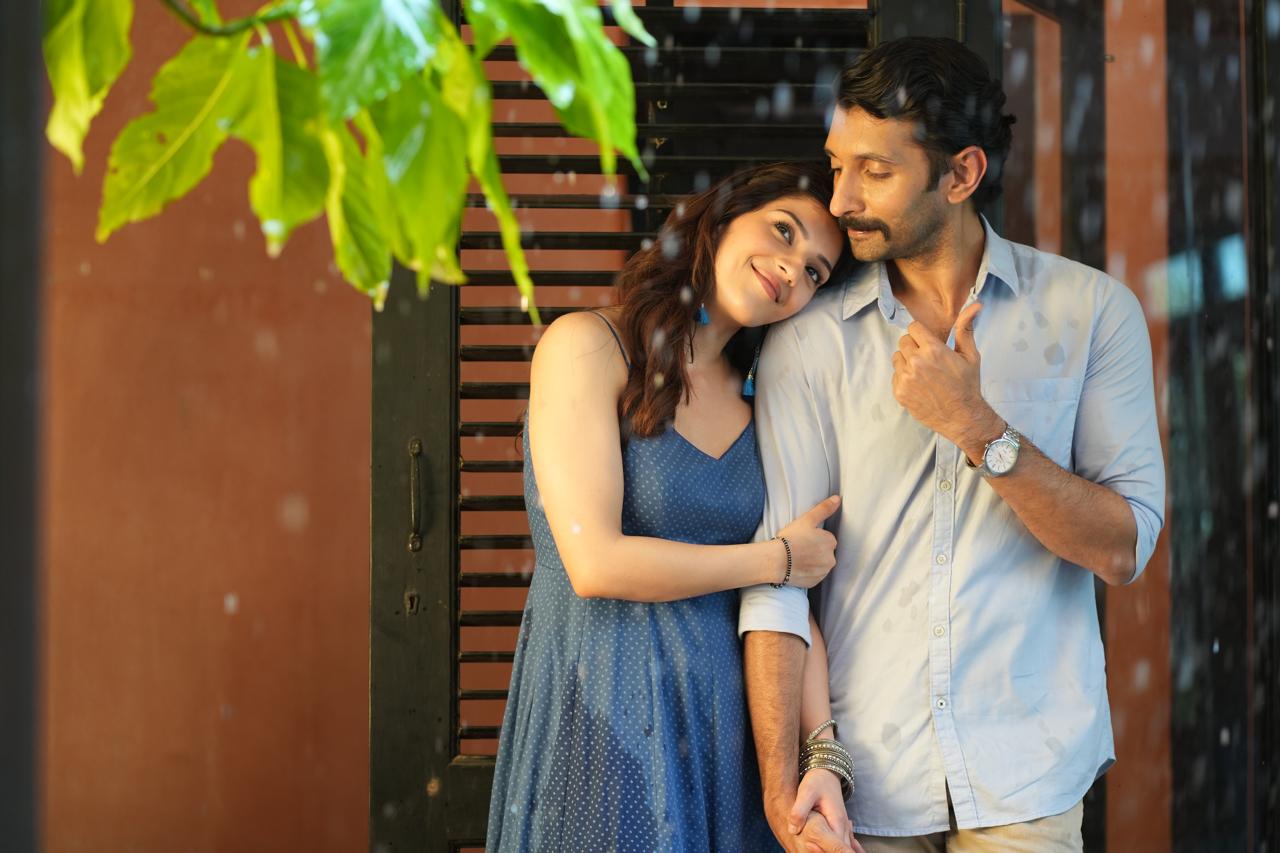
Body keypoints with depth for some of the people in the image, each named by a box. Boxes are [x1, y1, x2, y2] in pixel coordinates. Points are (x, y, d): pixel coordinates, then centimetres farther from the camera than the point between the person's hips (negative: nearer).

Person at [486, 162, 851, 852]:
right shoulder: (587, 345, -8)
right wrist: (780, 557, -7)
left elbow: (793, 597, 2)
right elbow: (596, 564, -17)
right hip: (600, 714, -5)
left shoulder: (761, 398, 9)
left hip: (722, 715, 5)